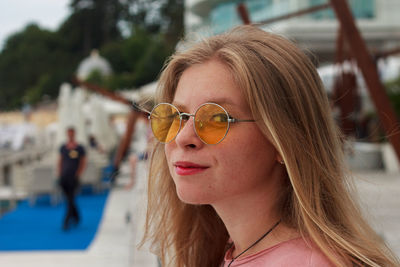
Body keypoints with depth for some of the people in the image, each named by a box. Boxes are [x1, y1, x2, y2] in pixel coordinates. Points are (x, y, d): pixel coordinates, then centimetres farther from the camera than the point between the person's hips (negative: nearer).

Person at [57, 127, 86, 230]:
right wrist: (60, 175, 7)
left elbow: (83, 163, 0)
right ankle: (76, 218, 31)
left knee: (70, 201, -9)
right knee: (69, 199, 12)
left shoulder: (80, 148, -3)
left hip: (73, 179, -4)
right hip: (63, 178, 4)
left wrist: (78, 175, -8)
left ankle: (66, 223, -8)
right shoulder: (63, 147, 8)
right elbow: (60, 162, 14)